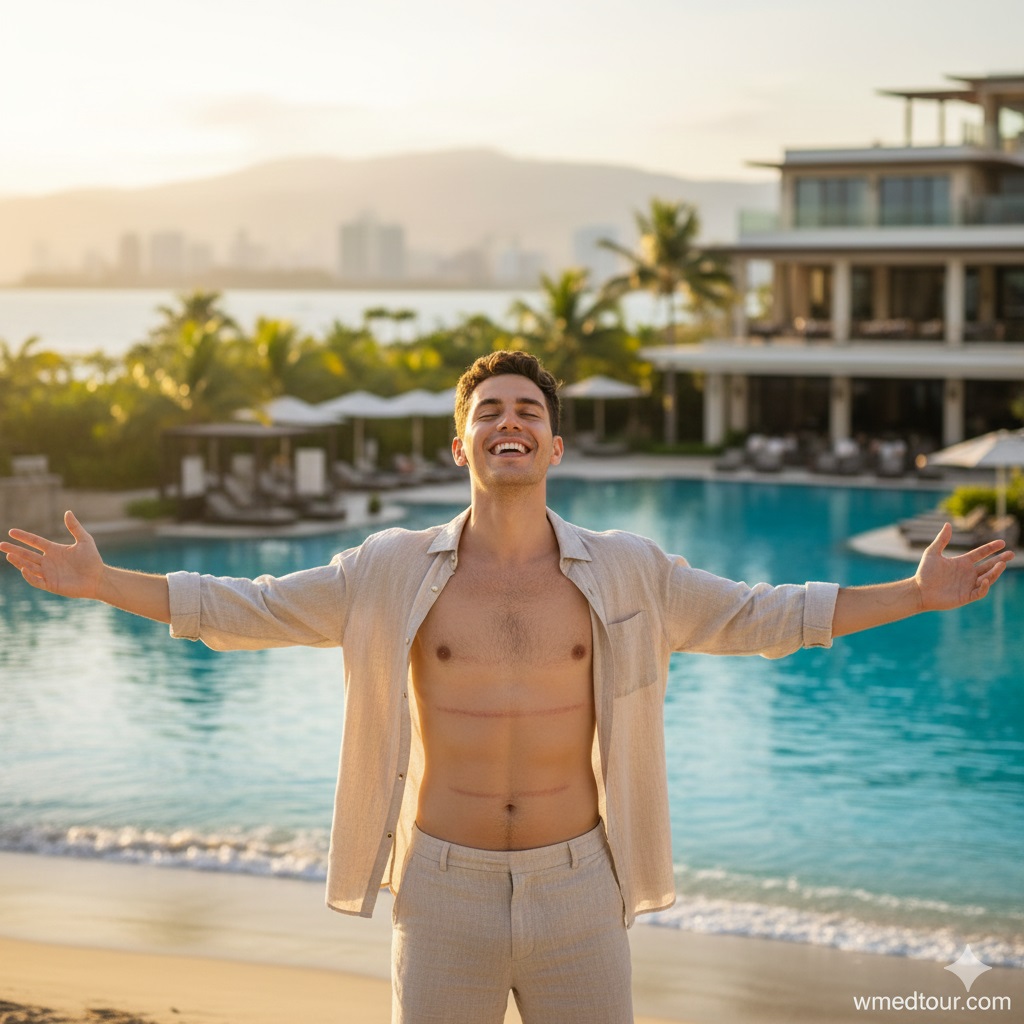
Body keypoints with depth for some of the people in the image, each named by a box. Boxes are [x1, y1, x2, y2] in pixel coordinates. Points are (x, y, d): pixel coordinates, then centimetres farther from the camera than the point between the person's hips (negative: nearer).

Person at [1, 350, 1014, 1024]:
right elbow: (243, 610, 3)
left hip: (576, 891, 1)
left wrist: (916, 594, 3)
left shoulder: (624, 572, -1)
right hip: (445, 891, 0)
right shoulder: (396, 570, -3)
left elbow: (760, 616, 8)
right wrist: (99, 582, -3)